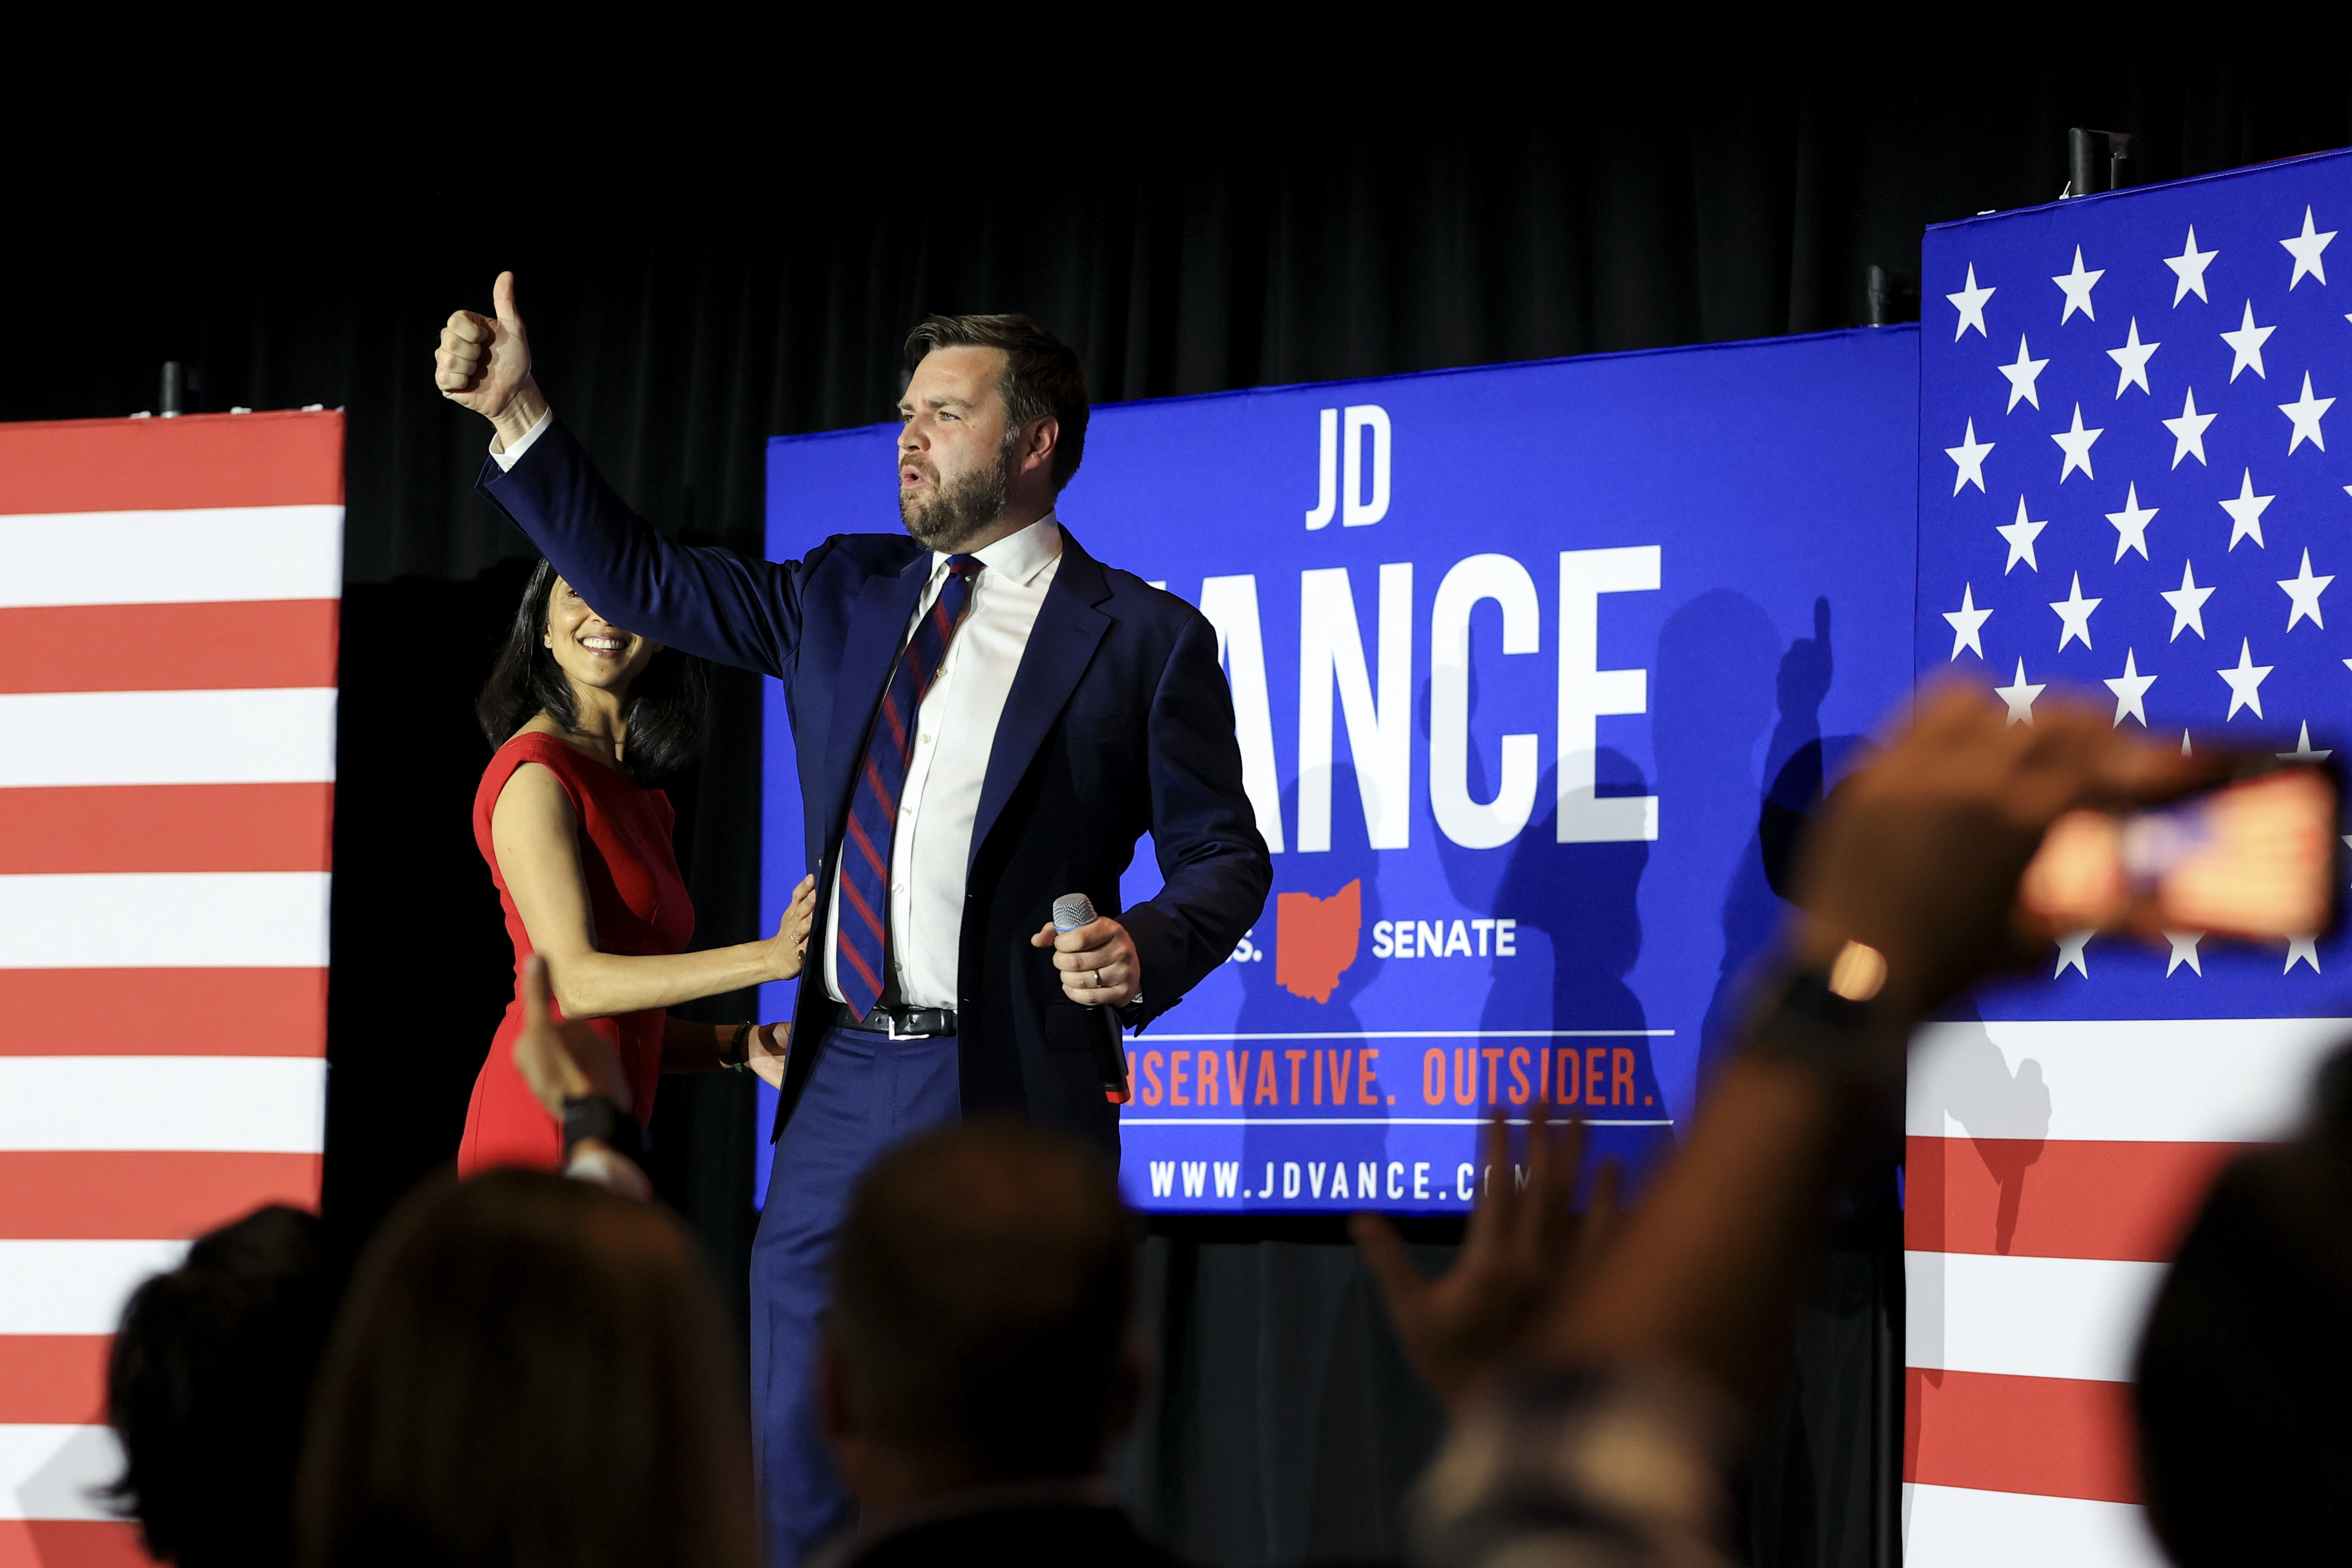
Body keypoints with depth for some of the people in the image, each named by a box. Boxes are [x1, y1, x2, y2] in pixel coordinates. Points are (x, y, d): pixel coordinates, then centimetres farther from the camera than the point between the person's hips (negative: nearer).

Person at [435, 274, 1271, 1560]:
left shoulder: (1144, 640, 0)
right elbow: (641, 582, 16)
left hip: (1014, 1098, -5)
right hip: (843, 1090, 5)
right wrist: (517, 416, 8)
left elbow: (1223, 852, 2)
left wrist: (1149, 948, -18)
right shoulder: (845, 594, 14)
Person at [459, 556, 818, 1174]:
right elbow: (576, 982, -18)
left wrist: (742, 1045, 3)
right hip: (544, 1125, -8)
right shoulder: (533, 773, -7)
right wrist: (772, 956, -22)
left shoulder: (641, 795, 20)